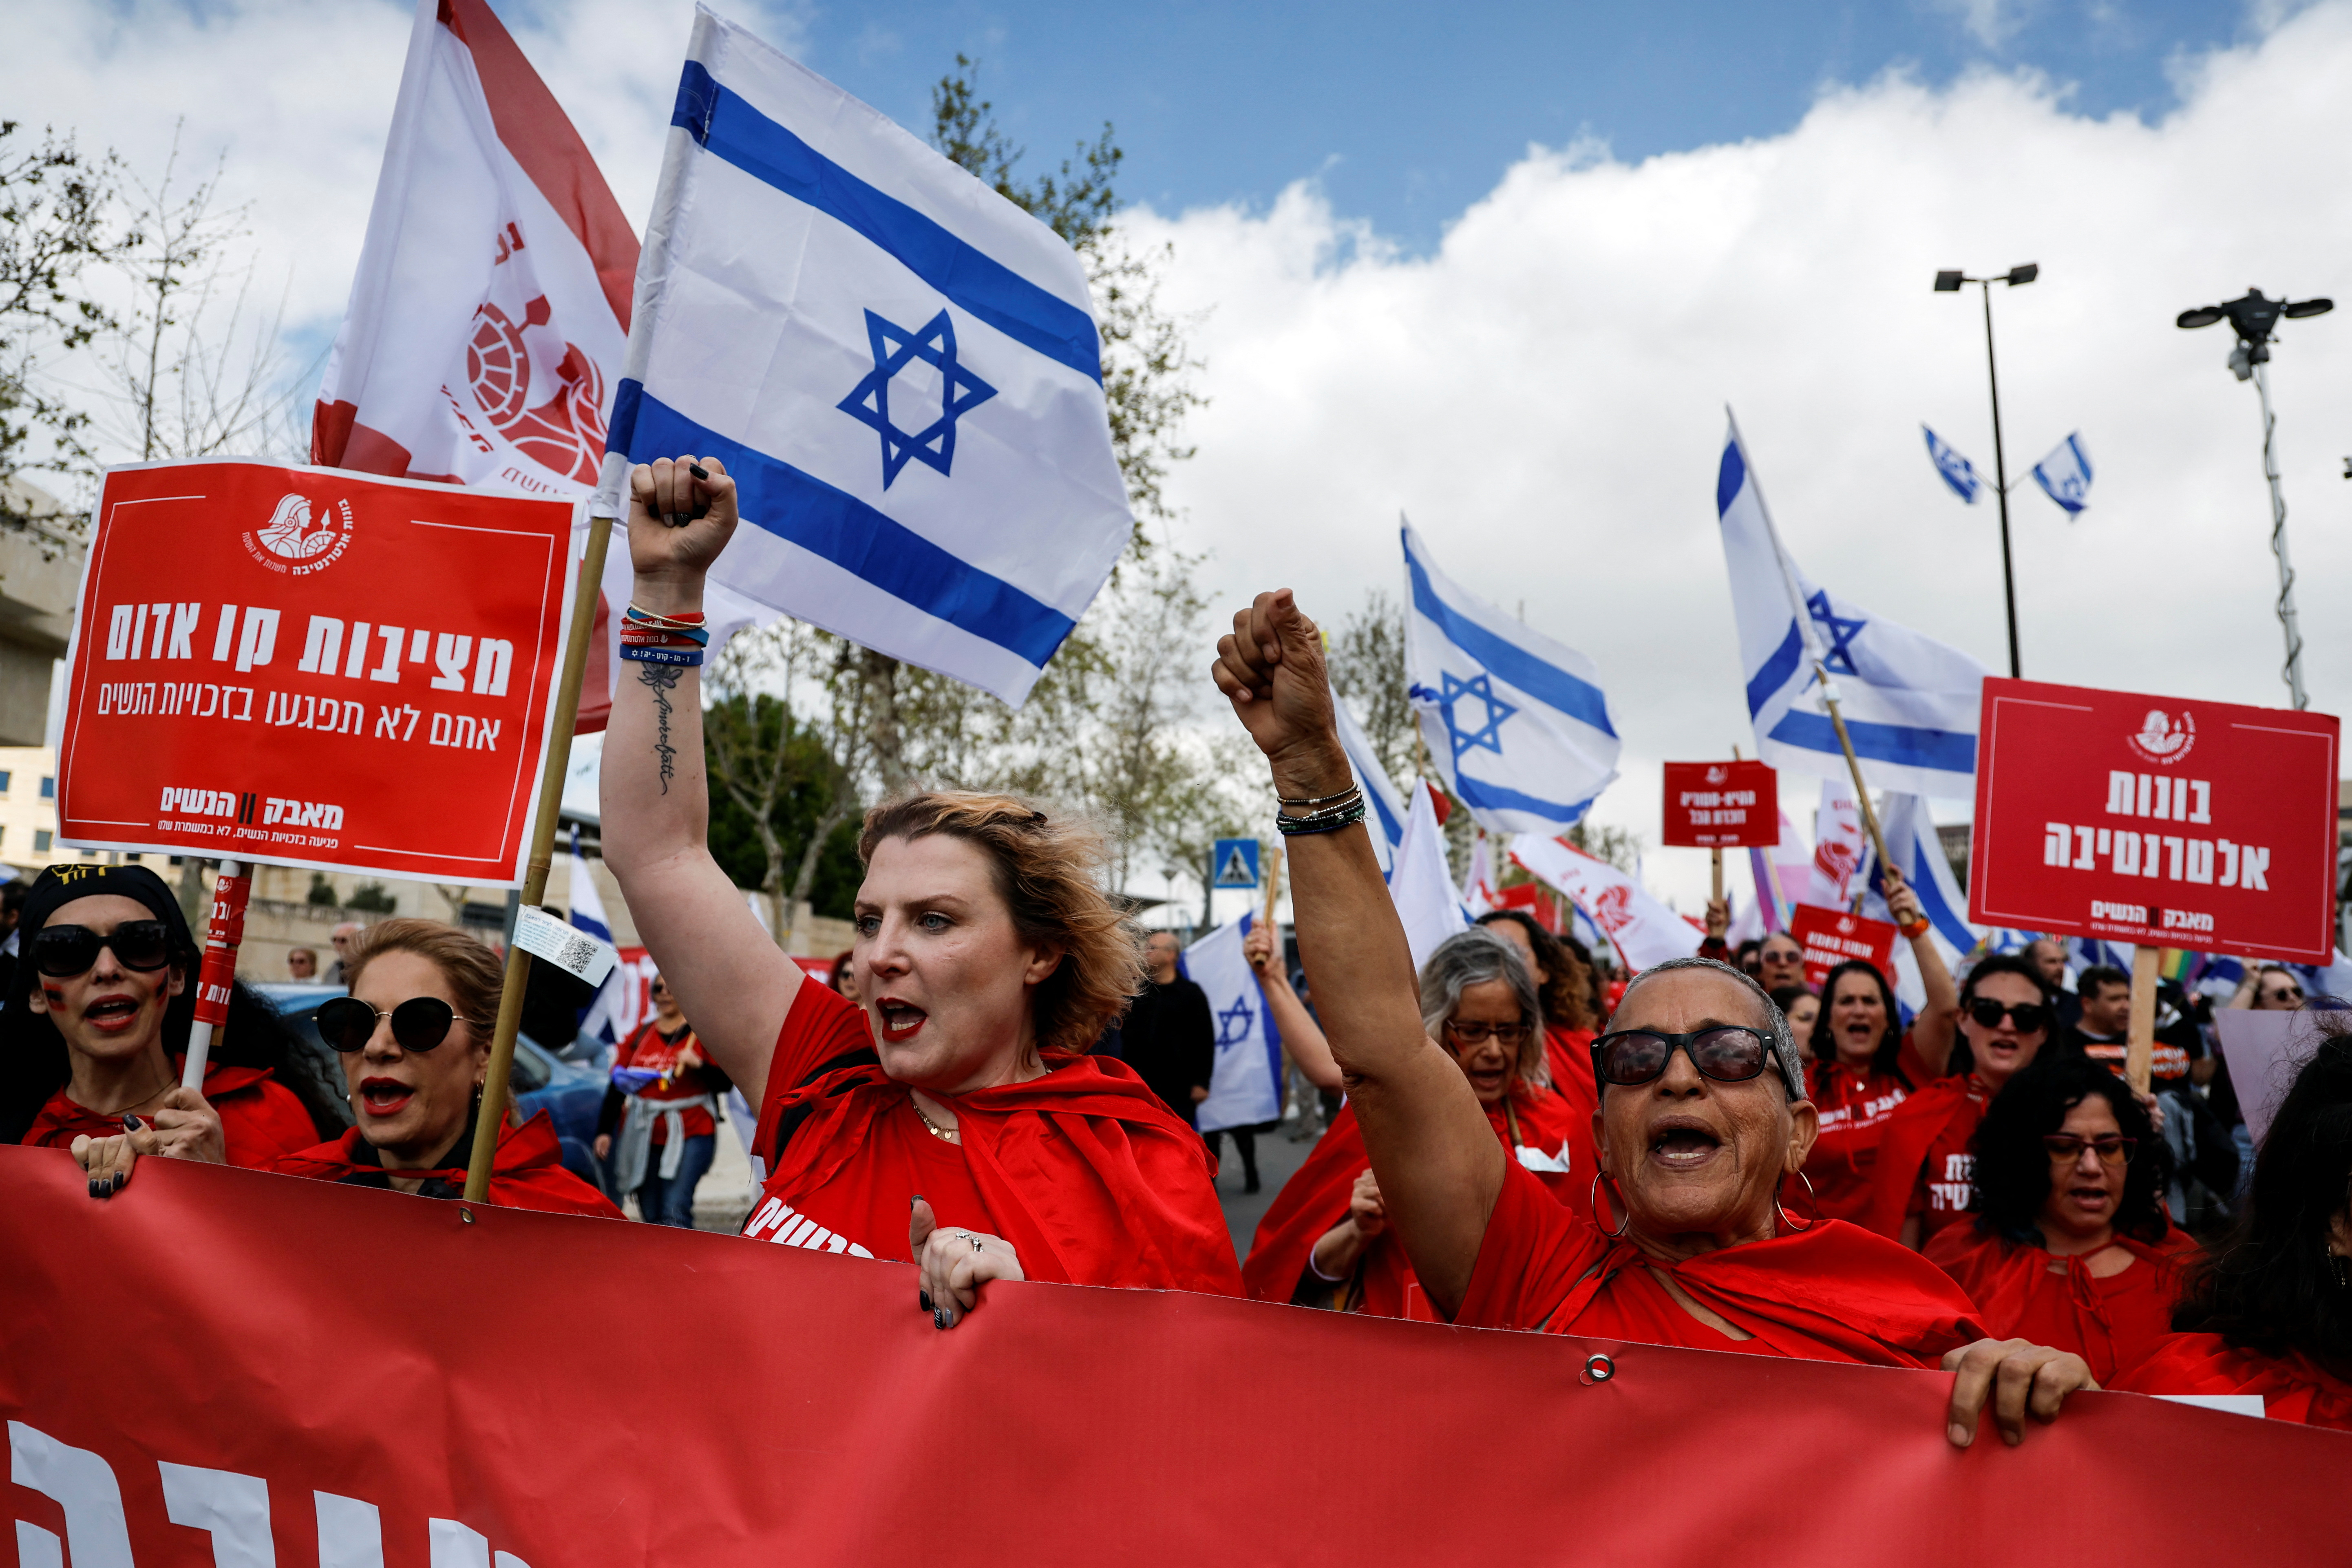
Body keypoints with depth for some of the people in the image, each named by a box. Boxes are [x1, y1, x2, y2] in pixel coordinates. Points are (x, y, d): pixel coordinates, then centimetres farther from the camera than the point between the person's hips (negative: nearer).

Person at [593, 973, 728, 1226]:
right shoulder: (640, 1035, 16)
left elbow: (725, 1083, -4)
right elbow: (617, 1085, 16)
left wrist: (699, 1065, -22)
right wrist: (604, 1130, 9)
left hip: (690, 1135, -4)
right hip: (643, 1138, 5)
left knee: (674, 1213, -18)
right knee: (653, 1220, 6)